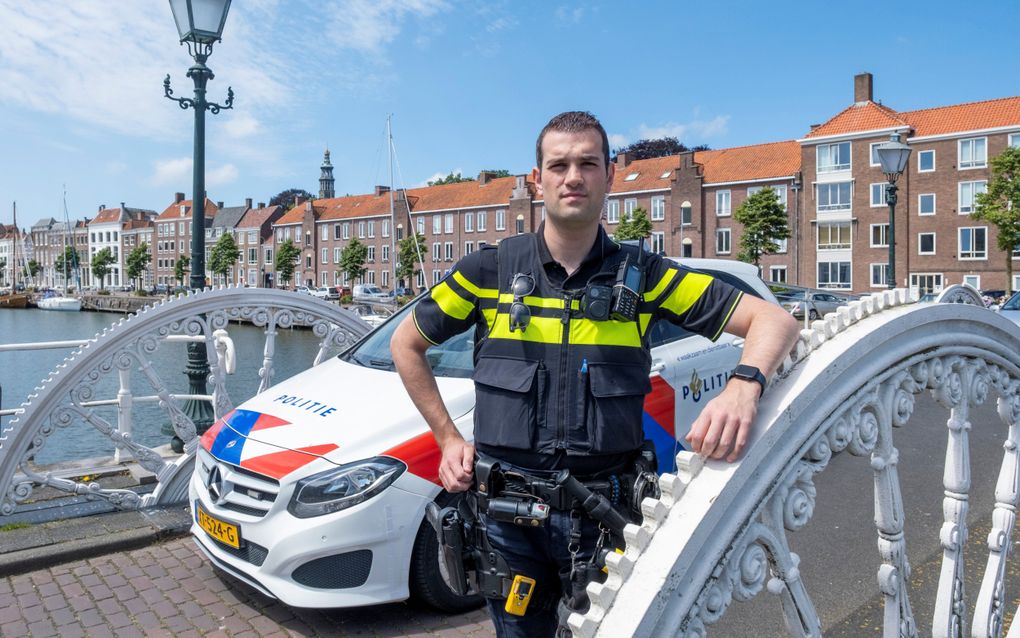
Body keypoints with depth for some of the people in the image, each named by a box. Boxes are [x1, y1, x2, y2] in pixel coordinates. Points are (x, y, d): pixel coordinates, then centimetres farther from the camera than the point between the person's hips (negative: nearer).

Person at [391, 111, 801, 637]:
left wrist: (745, 386, -27)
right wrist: (448, 439, 4)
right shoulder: (491, 270, -3)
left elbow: (773, 320, -5)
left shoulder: (642, 276, -4)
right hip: (508, 513, 1)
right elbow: (406, 344, 9)